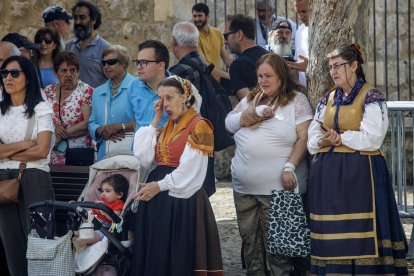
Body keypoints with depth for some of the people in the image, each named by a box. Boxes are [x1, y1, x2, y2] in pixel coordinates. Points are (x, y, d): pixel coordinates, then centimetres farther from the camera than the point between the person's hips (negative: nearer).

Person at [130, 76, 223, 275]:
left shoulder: (198, 126, -7)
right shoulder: (166, 127, 17)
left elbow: (189, 171, -15)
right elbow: (142, 158, 5)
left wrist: (159, 186, -13)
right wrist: (155, 122, 6)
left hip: (183, 200, -7)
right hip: (158, 198, 7)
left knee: (180, 259, -4)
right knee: (154, 256, 7)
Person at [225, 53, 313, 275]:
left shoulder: (296, 100, 1)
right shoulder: (250, 100, 17)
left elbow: (303, 138, -7)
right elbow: (229, 123, 9)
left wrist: (289, 167, -17)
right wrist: (252, 113, -6)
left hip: (277, 187, -6)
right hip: (244, 187, 6)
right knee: (250, 241, 10)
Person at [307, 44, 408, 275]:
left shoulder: (371, 97, -4)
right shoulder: (328, 99, 15)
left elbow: (372, 138, -14)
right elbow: (313, 138, 12)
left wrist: (339, 138, -10)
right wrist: (324, 141, -9)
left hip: (359, 174, -6)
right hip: (327, 175, 6)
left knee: (359, 235, -8)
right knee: (330, 235, 4)